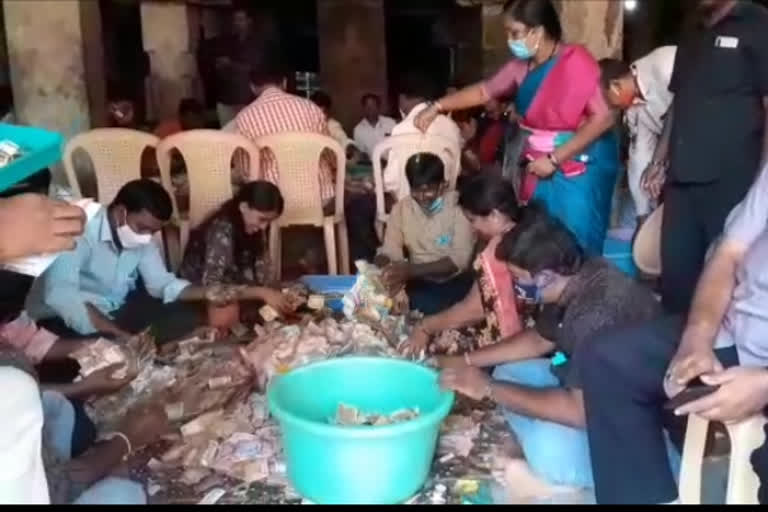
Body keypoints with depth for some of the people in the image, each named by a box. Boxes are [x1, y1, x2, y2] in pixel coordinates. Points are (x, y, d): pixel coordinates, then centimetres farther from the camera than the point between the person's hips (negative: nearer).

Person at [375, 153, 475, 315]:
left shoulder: (459, 207, -10)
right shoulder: (401, 209, 3)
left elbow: (460, 259, -17)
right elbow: (389, 251, 2)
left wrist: (410, 270, -29)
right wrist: (382, 270, -24)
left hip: (455, 281, -4)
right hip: (420, 282, 4)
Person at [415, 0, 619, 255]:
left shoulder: (575, 62, -18)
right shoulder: (521, 65, 4)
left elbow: (604, 118, -23)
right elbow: (485, 91, 16)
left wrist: (555, 159, -22)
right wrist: (437, 107, 9)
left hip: (580, 168, -7)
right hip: (542, 167, 7)